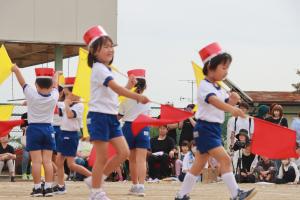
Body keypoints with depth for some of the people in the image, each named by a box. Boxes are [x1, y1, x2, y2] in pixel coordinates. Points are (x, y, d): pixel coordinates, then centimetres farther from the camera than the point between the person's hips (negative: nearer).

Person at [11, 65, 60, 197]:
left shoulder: (32, 95, -11)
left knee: (36, 161, -4)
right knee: (47, 161, 2)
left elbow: (22, 82, 1)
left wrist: (16, 69, 18)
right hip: (48, 129, 3)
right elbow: (55, 84, 17)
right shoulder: (54, 97, -3)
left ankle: (37, 188, -6)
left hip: (34, 129, -3)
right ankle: (48, 188, -3)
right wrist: (56, 74, 37)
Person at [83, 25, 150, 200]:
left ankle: (96, 179, 13)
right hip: (99, 116, -9)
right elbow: (116, 88, -26)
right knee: (102, 157, -5)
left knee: (124, 152, 1)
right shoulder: (99, 69, -13)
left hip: (111, 116, 9)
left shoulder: (108, 70, 17)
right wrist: (138, 97, -33)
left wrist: (129, 86, 5)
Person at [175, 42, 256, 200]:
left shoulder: (219, 89, 14)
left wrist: (233, 101, -9)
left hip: (215, 129, 10)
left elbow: (226, 104, 15)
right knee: (225, 159, -18)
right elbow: (214, 101, -33)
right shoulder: (204, 86, -15)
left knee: (199, 164, 12)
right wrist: (231, 109, -49)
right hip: (205, 128, -10)